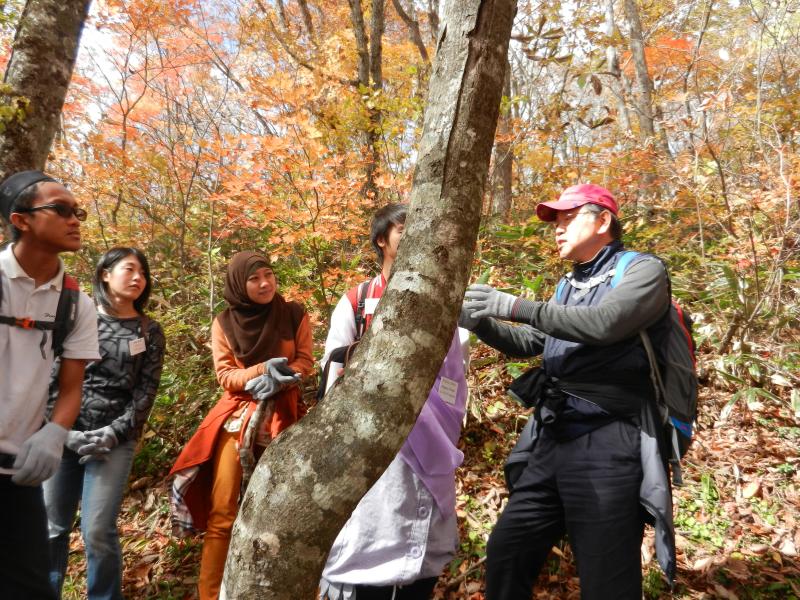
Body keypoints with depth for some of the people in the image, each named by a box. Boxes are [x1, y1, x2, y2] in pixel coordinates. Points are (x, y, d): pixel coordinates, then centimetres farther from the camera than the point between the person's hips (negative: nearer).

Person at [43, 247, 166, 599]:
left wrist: (112, 433, -10)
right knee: (51, 527, 7)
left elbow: (146, 392, 1)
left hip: (116, 438, -1)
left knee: (97, 530, -4)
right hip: (63, 434, 1)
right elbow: (51, 377, 2)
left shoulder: (149, 332, 6)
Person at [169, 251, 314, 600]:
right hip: (237, 419, 0)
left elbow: (305, 363, 1)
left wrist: (278, 379, -18)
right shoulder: (224, 323, 0)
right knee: (222, 513, -1)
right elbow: (225, 376, -3)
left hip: (282, 417, 1)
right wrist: (262, 370, -20)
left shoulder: (294, 315, 1)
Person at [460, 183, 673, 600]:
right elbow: (529, 343, 23)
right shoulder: (569, 285, 19)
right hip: (551, 443, 7)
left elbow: (604, 323, -22)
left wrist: (516, 307, -20)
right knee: (504, 555, 13)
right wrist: (480, 322, 6)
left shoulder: (643, 270, -2)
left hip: (605, 445, -7)